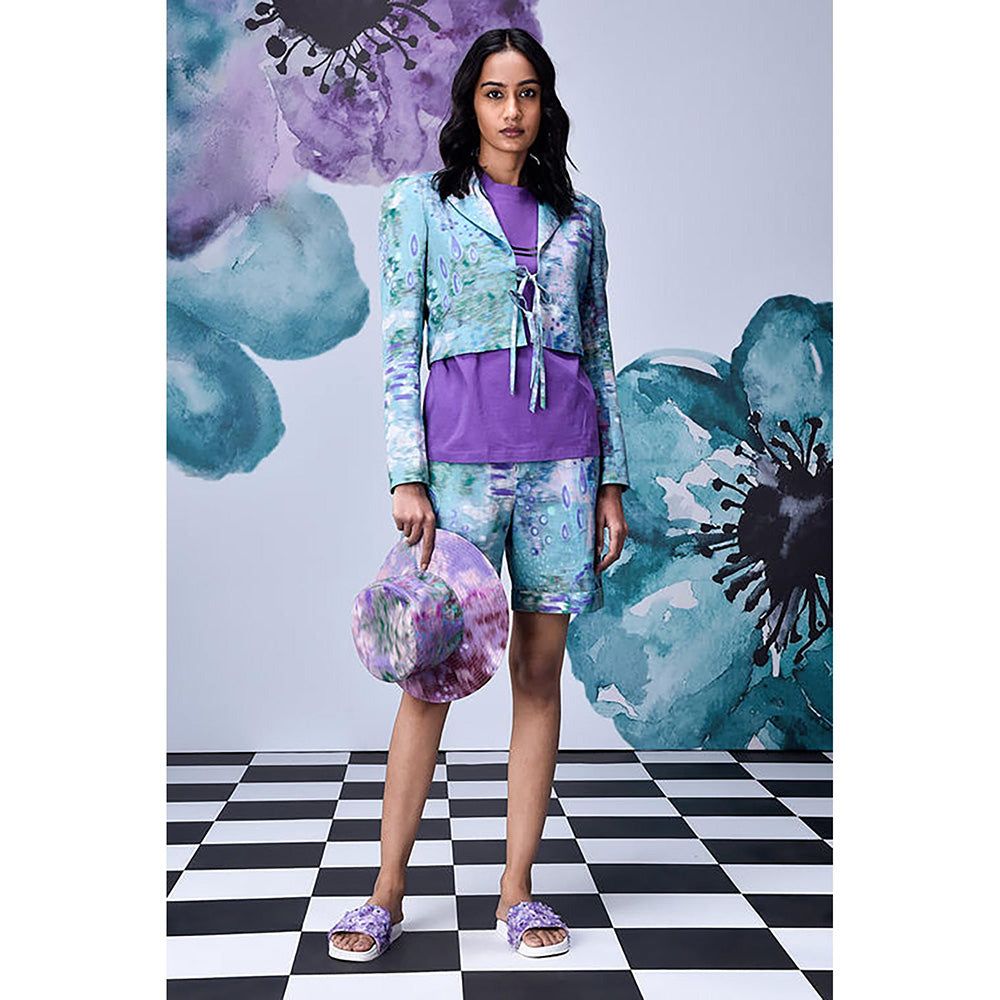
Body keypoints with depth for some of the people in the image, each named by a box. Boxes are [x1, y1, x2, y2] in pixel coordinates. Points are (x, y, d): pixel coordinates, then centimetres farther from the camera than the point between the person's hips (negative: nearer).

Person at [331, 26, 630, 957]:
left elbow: (599, 354, 14)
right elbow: (398, 349, 2)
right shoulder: (420, 203, 7)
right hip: (460, 452, -2)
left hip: (562, 456, 3)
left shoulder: (579, 216, 14)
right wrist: (407, 477, -7)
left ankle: (516, 888, 16)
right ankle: (388, 889, 13)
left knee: (539, 672, 4)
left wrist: (613, 479, 8)